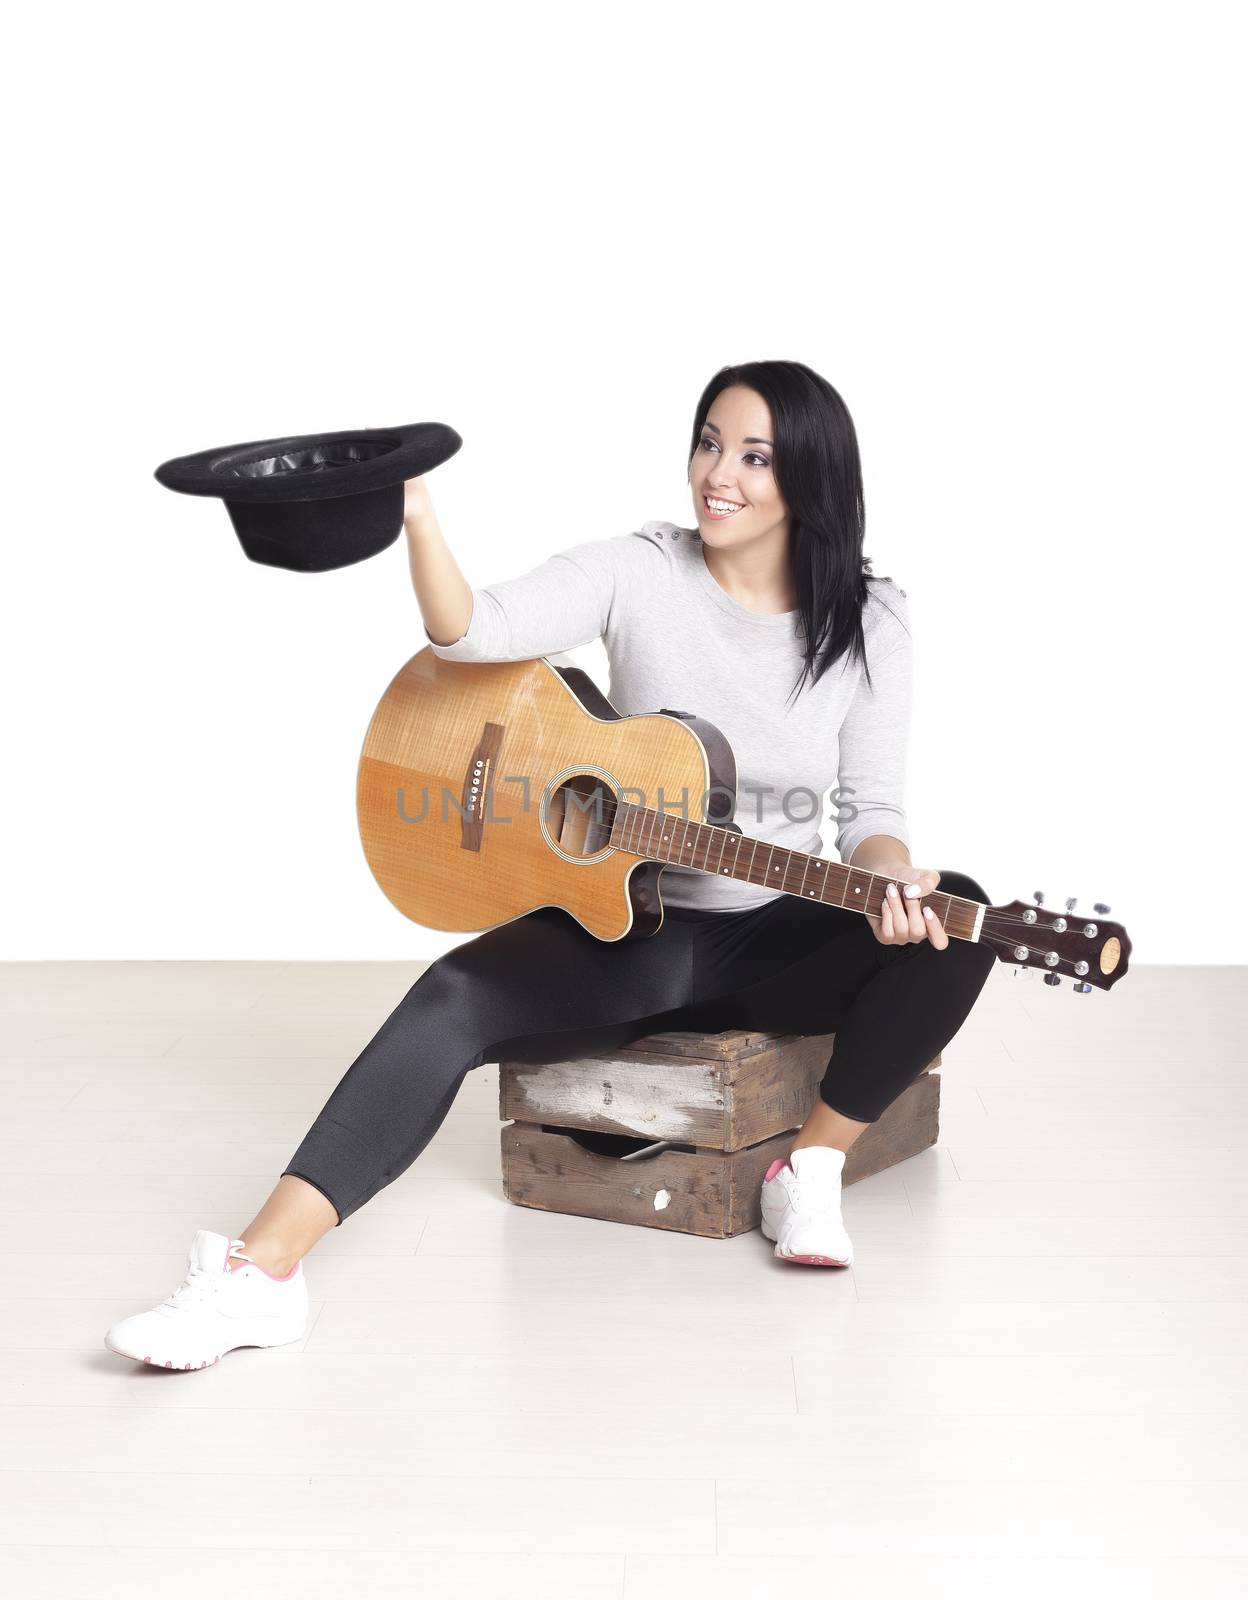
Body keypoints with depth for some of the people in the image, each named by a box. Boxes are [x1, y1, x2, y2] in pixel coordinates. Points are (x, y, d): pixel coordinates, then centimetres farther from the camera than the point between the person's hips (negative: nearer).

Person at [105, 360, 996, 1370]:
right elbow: (471, 631, -20)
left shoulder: (868, 624, -2)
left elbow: (874, 806, -4)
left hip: (780, 943, 1)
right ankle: (260, 1274, -33)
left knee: (959, 922, -26)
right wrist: (416, 517, -38)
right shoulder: (639, 574, -6)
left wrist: (893, 879, -26)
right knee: (456, 996, -28)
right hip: (630, 925, -1)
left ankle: (811, 1173, -11)